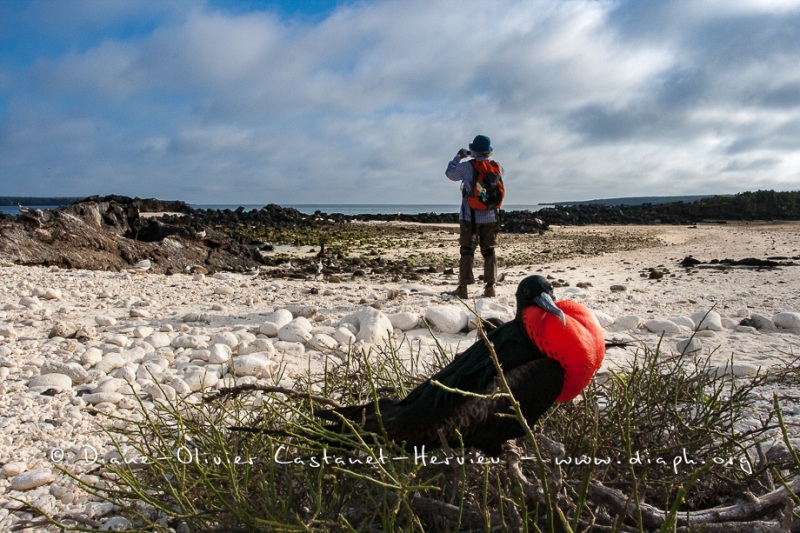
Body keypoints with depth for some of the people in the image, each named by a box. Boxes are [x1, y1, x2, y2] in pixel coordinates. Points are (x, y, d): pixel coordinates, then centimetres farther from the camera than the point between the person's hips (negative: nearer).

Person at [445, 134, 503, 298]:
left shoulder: (466, 166, -9)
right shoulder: (497, 167, 1)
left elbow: (450, 173, 8)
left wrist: (458, 157, 20)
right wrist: (486, 158, 24)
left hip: (469, 216, -3)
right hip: (490, 217, 3)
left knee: (467, 251, 2)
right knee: (489, 251, 10)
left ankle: (463, 288, 0)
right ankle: (490, 287, 10)